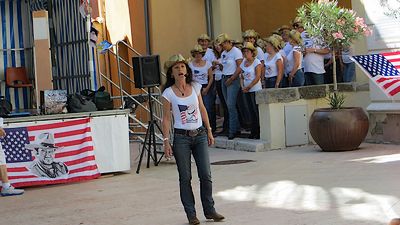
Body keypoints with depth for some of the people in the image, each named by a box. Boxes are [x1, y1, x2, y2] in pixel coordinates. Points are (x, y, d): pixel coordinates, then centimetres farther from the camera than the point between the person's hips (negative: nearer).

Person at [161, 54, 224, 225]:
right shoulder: (168, 93, -5)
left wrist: (209, 131, 13)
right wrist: (166, 141, -7)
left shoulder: (195, 87, 5)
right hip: (181, 137, -3)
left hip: (200, 135, 3)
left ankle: (209, 210, 14)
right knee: (185, 178, 2)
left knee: (206, 175, 2)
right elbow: (166, 119, -3)